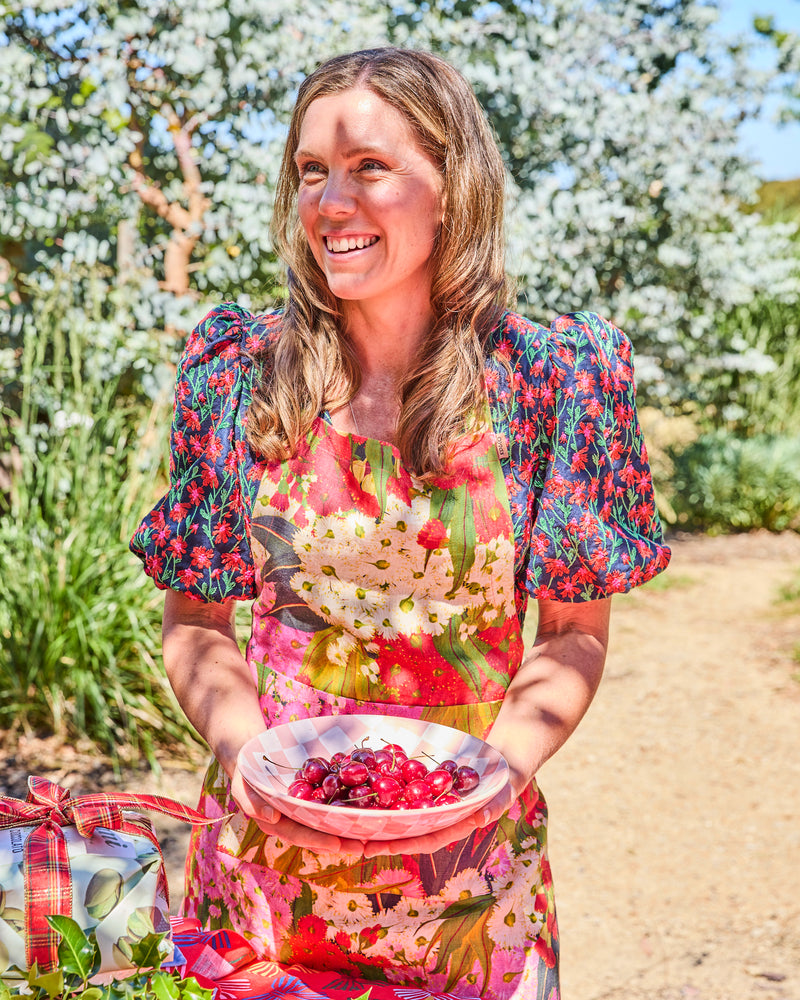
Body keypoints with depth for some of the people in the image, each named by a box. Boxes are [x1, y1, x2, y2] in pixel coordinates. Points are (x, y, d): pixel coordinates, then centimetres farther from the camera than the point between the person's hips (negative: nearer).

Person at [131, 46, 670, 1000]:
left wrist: (502, 765, -16)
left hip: (469, 860, 0)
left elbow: (574, 631, 0)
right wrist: (246, 752, -14)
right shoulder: (238, 370, -4)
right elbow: (195, 623, 3)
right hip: (268, 845, 1)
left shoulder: (549, 377, -8)